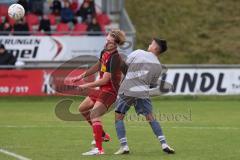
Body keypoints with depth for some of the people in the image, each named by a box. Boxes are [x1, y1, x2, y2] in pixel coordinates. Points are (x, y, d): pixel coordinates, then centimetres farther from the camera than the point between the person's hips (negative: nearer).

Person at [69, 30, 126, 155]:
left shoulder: (114, 58, -25)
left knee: (94, 114, -23)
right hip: (102, 89, 10)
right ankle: (101, 134, 31)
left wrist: (86, 86, -20)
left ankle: (99, 149, -27)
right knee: (82, 108, 21)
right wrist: (81, 77, 23)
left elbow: (105, 80, -25)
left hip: (110, 91, -10)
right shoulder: (104, 52, 2)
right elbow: (98, 66, 20)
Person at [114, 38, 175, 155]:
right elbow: (153, 84, 15)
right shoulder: (158, 67, 7)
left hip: (127, 90, -3)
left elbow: (124, 66, 3)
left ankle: (124, 146, 0)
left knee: (118, 117, 8)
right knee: (151, 118, 10)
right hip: (143, 92, 3)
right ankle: (164, 144, 2)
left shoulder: (138, 53, -2)